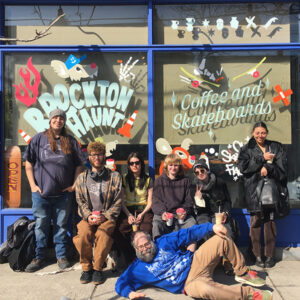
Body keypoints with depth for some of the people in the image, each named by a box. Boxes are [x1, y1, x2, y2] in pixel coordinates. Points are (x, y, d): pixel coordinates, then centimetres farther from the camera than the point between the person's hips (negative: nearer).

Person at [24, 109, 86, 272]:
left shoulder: (71, 141, 7)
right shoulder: (38, 139, 4)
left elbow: (79, 165, 9)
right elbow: (28, 163, 4)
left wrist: (74, 185, 1)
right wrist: (33, 185, -3)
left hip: (63, 193, 1)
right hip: (41, 192, 0)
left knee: (61, 225, 9)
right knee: (41, 225, 7)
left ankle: (61, 256, 21)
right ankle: (39, 257, 20)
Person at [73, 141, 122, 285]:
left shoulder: (114, 176, 6)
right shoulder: (82, 178, 13)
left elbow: (117, 202, 1)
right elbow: (80, 201, 8)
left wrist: (104, 216, -12)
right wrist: (88, 215, -10)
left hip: (107, 217, -2)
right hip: (88, 217, 2)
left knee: (103, 233, -33)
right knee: (83, 233, -29)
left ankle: (97, 268, -11)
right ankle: (86, 267, -7)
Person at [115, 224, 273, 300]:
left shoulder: (162, 242, 8)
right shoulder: (138, 268, 4)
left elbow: (187, 234, 8)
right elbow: (120, 284, 3)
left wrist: (212, 226, -2)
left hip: (195, 262, 4)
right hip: (189, 283, -4)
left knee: (222, 239, -8)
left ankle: (243, 273, 9)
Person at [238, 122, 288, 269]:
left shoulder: (276, 147, 13)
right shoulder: (247, 149, 9)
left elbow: (282, 167, 2)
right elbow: (243, 167, -6)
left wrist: (267, 168, -14)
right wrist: (262, 159, -10)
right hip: (254, 190, -1)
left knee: (270, 222, 0)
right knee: (256, 221, -2)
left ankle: (270, 255, 10)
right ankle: (257, 255, 7)